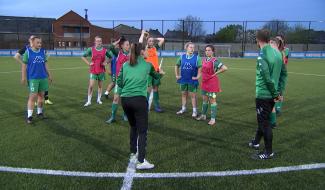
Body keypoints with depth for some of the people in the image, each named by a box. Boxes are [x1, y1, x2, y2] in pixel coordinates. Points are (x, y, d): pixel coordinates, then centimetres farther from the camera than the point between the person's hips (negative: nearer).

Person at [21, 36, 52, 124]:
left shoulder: (43, 51, 8)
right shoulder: (28, 52, -3)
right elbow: (24, 65, -2)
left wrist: (49, 75, 13)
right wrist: (23, 77, -6)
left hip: (43, 77, 4)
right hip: (33, 78, -4)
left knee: (41, 95, 10)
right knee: (33, 96, -7)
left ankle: (39, 113, 25)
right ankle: (29, 116, 1)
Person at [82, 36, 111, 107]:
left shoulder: (105, 50, 1)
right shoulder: (91, 49, -2)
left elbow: (111, 57, 14)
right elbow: (83, 57, 5)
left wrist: (106, 63, -2)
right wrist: (88, 63, -6)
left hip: (101, 71, 2)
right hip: (93, 71, -2)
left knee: (100, 85, 10)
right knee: (91, 86, -7)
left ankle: (99, 99, 25)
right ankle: (89, 101, 2)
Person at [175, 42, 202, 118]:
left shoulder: (197, 57, -5)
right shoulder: (182, 57, 3)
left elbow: (200, 68, -6)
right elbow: (177, 66, 14)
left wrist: (197, 77, -12)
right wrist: (177, 75, 9)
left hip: (192, 80, -3)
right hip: (183, 80, 3)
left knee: (193, 95, 2)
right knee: (184, 94, 14)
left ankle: (194, 111, 12)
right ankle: (183, 109, 27)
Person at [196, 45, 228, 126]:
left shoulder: (214, 60, -15)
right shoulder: (204, 60, 8)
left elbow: (225, 68, -23)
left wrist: (215, 73, -14)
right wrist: (203, 77, 11)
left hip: (212, 83, -7)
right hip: (204, 82, 7)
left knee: (212, 100, 1)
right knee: (205, 99, 17)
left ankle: (213, 119, 10)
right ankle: (203, 115, 32)